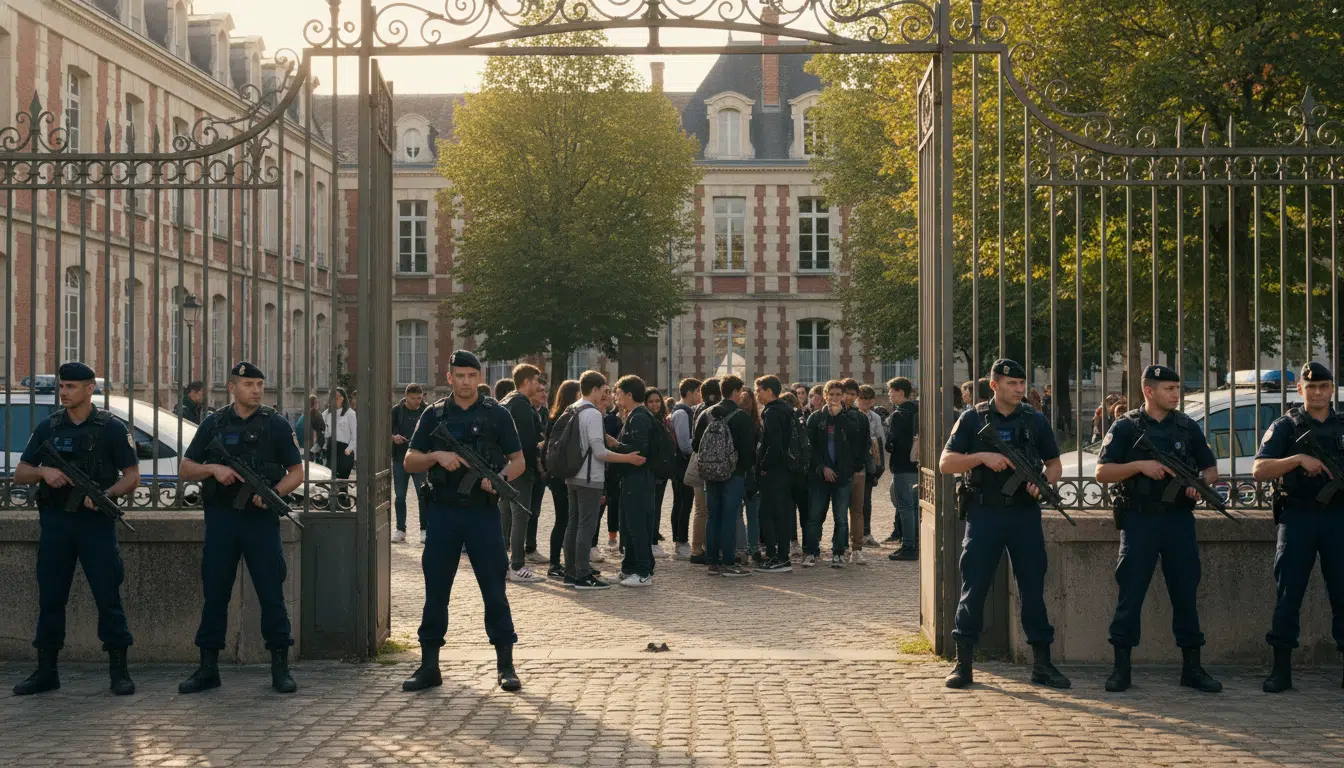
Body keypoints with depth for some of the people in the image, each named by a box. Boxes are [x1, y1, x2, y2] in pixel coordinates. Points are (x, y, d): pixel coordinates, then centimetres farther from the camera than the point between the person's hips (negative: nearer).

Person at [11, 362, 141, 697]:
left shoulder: (111, 428, 1)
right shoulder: (48, 427, 10)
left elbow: (132, 476, -1)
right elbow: (20, 474, 11)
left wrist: (106, 495, -19)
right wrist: (43, 472, -10)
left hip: (96, 522, -3)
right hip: (55, 522, 3)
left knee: (108, 596, -3)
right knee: (50, 597, 6)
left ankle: (119, 671, 3)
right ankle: (46, 672, 14)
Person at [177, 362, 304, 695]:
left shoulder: (276, 424, 4)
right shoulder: (214, 424, 9)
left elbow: (296, 472, 4)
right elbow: (185, 470, 11)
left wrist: (273, 493, -14)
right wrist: (213, 469, -9)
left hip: (261, 518, -2)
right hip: (221, 517, 2)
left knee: (271, 593, -1)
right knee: (215, 594, 5)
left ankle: (280, 667, 7)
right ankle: (208, 668, 13)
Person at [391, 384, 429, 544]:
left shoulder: (426, 411, 1)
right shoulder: (397, 410, 2)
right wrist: (393, 437, -17)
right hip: (400, 458, 1)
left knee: (423, 495, -3)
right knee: (400, 496, 6)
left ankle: (424, 530, 5)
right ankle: (400, 530, 15)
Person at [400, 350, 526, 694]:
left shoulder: (497, 414, 4)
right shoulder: (434, 416, 8)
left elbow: (518, 460, 5)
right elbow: (409, 462, 5)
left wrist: (501, 478, -15)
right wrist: (437, 456, -14)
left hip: (483, 511, -2)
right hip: (442, 511, 2)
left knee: (494, 588, 0)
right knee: (436, 589, 5)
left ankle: (505, 665, 8)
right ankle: (429, 665, 13)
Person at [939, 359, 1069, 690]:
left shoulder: (1035, 420, 8)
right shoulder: (972, 419, 1)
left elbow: (1055, 463, 15)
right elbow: (945, 463, -2)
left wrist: (1043, 481, -7)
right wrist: (983, 457, -17)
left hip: (1025, 513, 2)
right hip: (984, 514, -2)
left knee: (1033, 589, 4)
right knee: (973, 588, 0)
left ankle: (1042, 663, 10)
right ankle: (963, 663, 8)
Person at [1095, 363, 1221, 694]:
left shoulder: (1188, 427, 11)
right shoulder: (1126, 427, 2)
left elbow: (1211, 468, 16)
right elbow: (1102, 472, -3)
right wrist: (1140, 465, -16)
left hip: (1179, 518, 3)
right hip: (1140, 520, -3)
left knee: (1185, 593, 5)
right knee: (1130, 594, -1)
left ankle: (1192, 667, 13)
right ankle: (1121, 667, 6)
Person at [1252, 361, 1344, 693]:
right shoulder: (1285, 426, 6)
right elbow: (1259, 470, -5)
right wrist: (1298, 459, -19)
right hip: (1297, 516, -2)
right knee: (1288, 595, -1)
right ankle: (1281, 670, 4)